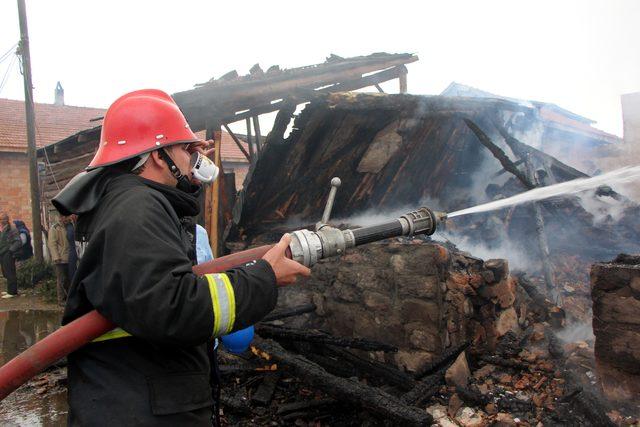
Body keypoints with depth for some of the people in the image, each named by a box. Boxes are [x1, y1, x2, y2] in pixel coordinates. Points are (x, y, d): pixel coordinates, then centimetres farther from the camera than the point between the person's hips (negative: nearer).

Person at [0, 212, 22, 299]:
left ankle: (12, 292, 3)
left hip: (8, 256, -8)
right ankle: (11, 290, 26)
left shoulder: (12, 229, -11)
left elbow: (18, 242, -15)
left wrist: (10, 250, -17)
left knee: (10, 274, -3)